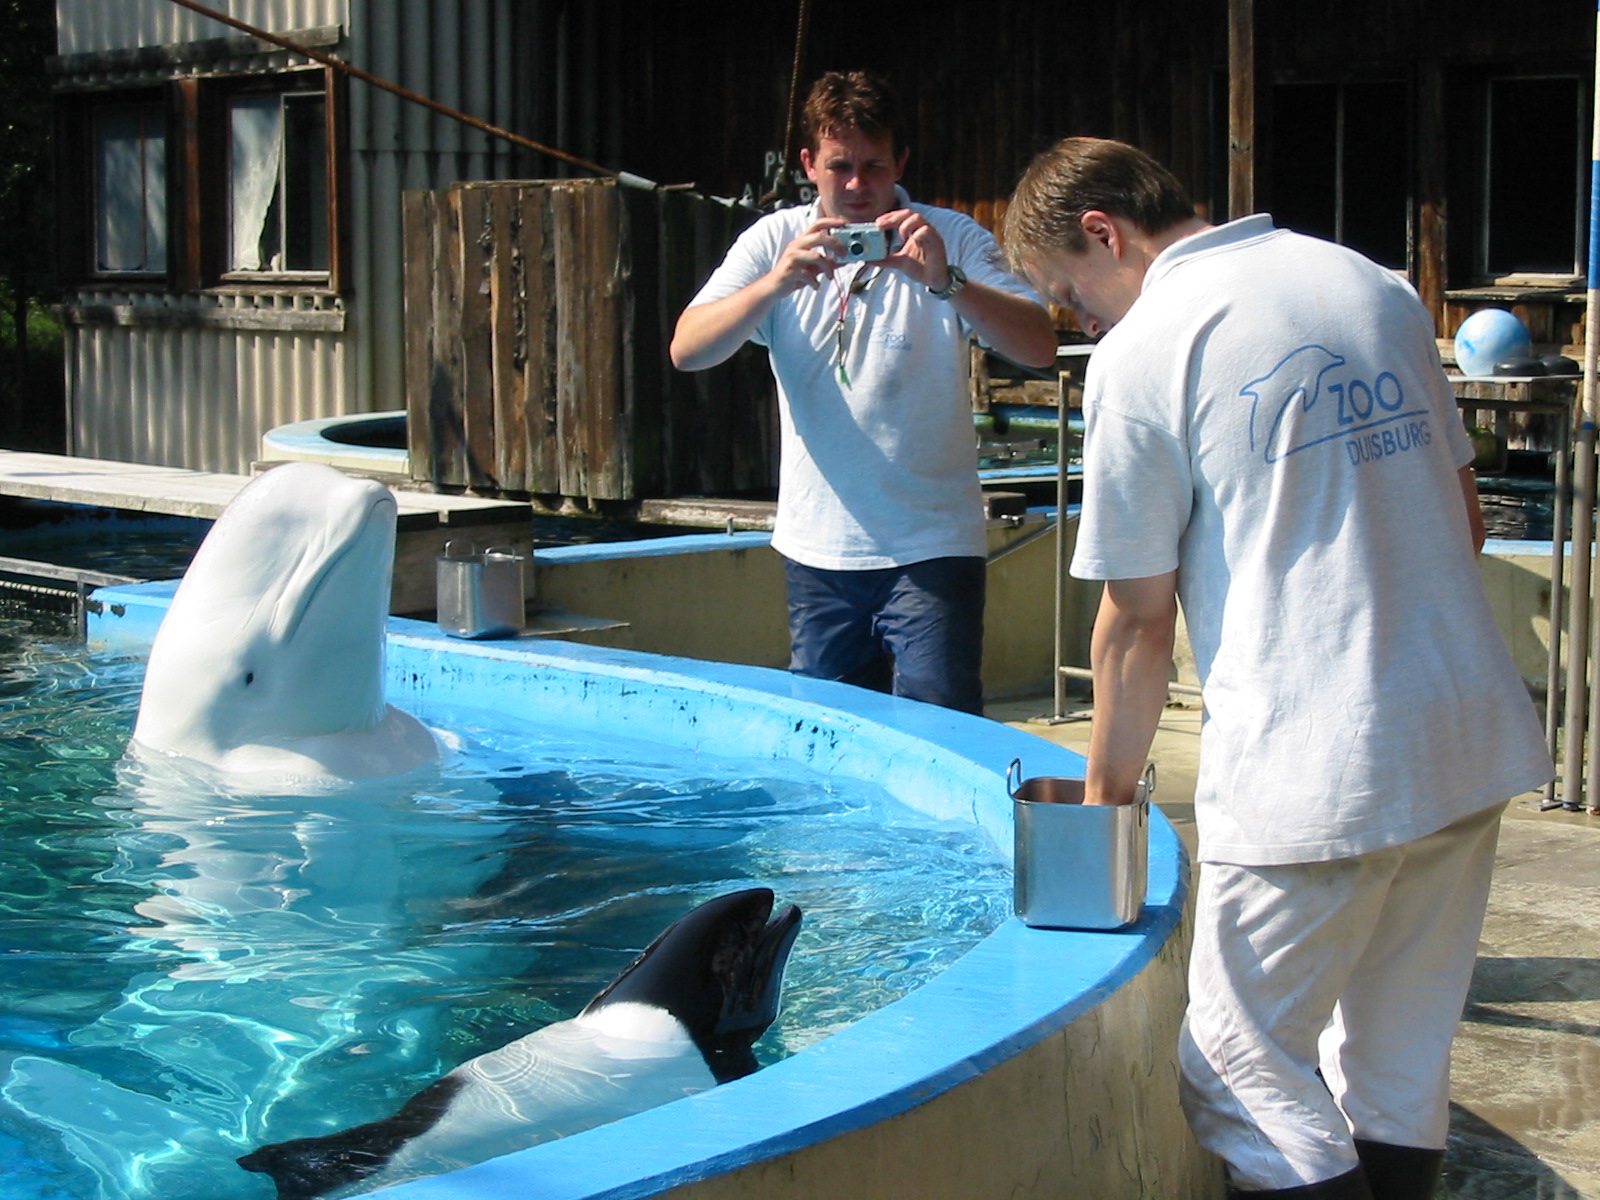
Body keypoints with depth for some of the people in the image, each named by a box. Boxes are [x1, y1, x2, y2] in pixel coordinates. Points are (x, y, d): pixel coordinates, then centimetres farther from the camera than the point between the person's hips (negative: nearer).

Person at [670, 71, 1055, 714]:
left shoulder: (952, 238, -2)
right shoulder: (775, 241, 4)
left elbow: (1039, 347, -14)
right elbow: (686, 350, -8)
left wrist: (946, 282, -28)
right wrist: (775, 283, -24)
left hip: (931, 547, -3)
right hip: (818, 548, 3)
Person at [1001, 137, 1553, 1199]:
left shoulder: (1142, 354, -7)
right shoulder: (1379, 288, 12)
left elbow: (1137, 623, -4)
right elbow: (1466, 520, 17)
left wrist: (1108, 786, 9)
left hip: (1315, 778, -7)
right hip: (1477, 744, 7)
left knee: (1244, 1072, 5)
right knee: (1403, 1080, 17)